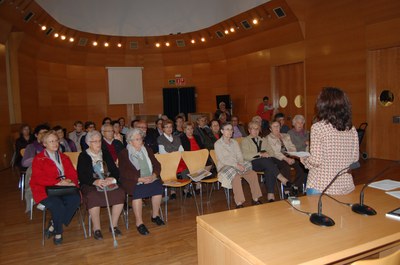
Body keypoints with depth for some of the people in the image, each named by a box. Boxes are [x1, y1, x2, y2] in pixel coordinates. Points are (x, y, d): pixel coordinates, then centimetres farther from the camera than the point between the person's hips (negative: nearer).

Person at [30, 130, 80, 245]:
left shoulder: (64, 157, 20)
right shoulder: (38, 159, 4)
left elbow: (73, 173, 10)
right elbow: (39, 178, -11)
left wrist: (69, 180, -15)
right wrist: (58, 182, -21)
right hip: (45, 190, -4)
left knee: (76, 198, -26)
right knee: (58, 205, -31)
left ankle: (53, 225, -10)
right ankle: (58, 232, -4)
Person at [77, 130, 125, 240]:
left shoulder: (105, 154, 15)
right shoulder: (83, 156, 6)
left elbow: (115, 170, 8)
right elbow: (81, 176, -7)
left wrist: (112, 178, -16)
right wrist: (95, 181, -26)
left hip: (108, 183, 3)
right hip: (90, 185, -3)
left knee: (120, 193, -26)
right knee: (93, 197, -36)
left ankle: (114, 225, -12)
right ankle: (96, 228, -19)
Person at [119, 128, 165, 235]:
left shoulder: (147, 150, 17)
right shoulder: (123, 154, 2)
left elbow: (157, 165, 11)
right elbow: (124, 172, -9)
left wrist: (154, 175, -10)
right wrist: (140, 179, -20)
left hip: (150, 178, 4)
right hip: (133, 181, -4)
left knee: (158, 186, -24)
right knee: (137, 190, -33)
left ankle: (155, 215, -6)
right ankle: (139, 223, -23)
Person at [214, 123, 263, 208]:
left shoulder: (234, 142, 15)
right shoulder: (218, 144, -4)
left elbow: (240, 156, 8)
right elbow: (222, 160, -13)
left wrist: (240, 164, -15)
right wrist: (236, 165, -23)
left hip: (238, 165, 6)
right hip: (224, 166, -6)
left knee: (253, 174, -17)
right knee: (236, 177, -35)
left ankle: (256, 199, -9)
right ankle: (239, 203, -31)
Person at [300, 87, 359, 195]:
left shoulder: (318, 127, -14)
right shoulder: (351, 129, 1)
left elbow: (316, 161, -17)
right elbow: (355, 158, 7)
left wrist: (304, 160, 2)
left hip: (320, 187, -5)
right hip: (346, 186, 5)